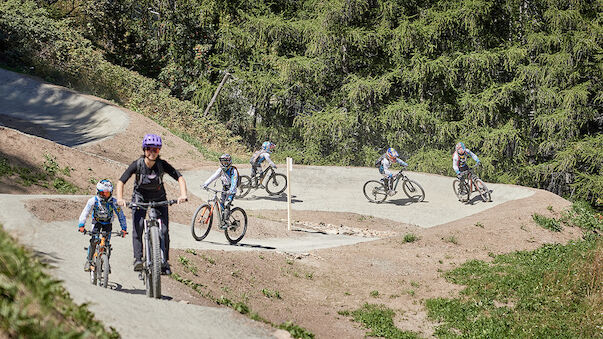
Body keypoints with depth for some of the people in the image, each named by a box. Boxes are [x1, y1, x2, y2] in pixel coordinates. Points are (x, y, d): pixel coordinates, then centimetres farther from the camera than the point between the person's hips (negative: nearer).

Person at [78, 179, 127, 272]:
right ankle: (89, 261, -5)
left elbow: (121, 215, -21)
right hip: (97, 222, 0)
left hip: (108, 223, 0)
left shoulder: (114, 202, -27)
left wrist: (124, 228, -28)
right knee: (94, 241, -18)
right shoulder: (93, 201, -27)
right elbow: (85, 213, -31)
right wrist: (81, 225, -44)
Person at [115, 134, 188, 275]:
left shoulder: (162, 164, -21)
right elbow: (121, 182, -22)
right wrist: (120, 198, -39)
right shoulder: (137, 164, -22)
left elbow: (180, 178, -23)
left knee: (164, 230, -11)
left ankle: (164, 262, -1)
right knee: (137, 227, -22)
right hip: (140, 198, 0)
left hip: (159, 198, 1)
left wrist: (183, 195, -41)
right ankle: (138, 258, -19)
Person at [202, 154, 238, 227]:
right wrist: (205, 184, -26)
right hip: (224, 190, 6)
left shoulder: (233, 171, -18)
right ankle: (222, 221, 16)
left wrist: (230, 191, -47)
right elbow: (213, 177, -12)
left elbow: (234, 182, -29)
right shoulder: (221, 170, -1)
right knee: (222, 204, 3)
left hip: (231, 191, -6)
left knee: (226, 204, -20)